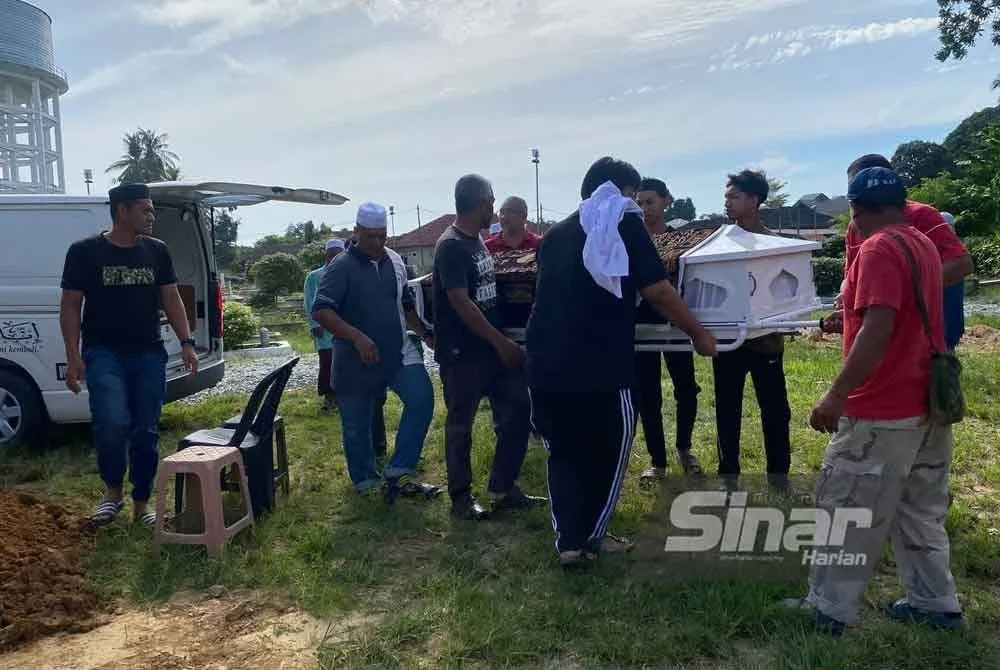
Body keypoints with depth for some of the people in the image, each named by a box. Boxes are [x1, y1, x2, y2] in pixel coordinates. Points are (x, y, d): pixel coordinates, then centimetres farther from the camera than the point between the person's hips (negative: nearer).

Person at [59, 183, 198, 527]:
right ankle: (113, 491, 6)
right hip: (104, 353, -3)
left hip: (149, 353, 3)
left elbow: (171, 299, 11)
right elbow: (70, 307, 1)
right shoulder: (85, 252, -1)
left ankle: (141, 502, 19)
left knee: (146, 430, 5)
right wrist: (73, 356, -7)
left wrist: (186, 342, 0)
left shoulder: (157, 251, 7)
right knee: (112, 421, -20)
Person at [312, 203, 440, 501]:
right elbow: (321, 311, -20)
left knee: (422, 400, -14)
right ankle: (366, 481, 29)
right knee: (356, 425, 7)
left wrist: (426, 334, 12)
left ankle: (398, 472, -4)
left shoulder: (395, 261, 8)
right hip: (356, 360, -4)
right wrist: (357, 337, -30)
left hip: (398, 353, 4)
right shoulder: (342, 266, -10)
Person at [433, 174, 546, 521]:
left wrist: (502, 342, 18)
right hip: (463, 353, -9)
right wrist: (502, 342, -21)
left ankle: (503, 489, 20)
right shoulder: (451, 246, -17)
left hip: (491, 347, 9)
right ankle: (461, 498, 18)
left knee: (517, 410, 9)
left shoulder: (477, 240, 11)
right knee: (461, 425, 4)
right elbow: (460, 302, -23)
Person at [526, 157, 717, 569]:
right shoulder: (624, 225, 2)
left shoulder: (555, 234, 18)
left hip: (545, 365, 5)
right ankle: (592, 537, 25)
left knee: (563, 454, 17)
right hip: (600, 367, -5)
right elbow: (658, 292, -3)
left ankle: (569, 543, 15)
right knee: (608, 451, 15)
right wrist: (699, 334, 9)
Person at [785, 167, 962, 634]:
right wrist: (854, 316, 35)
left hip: (883, 412, -9)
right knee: (920, 512, 19)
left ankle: (829, 610, 12)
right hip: (926, 403, 9)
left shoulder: (879, 249, -18)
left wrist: (835, 396, -25)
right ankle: (936, 604, 28)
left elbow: (878, 331, -27)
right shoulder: (921, 244, 11)